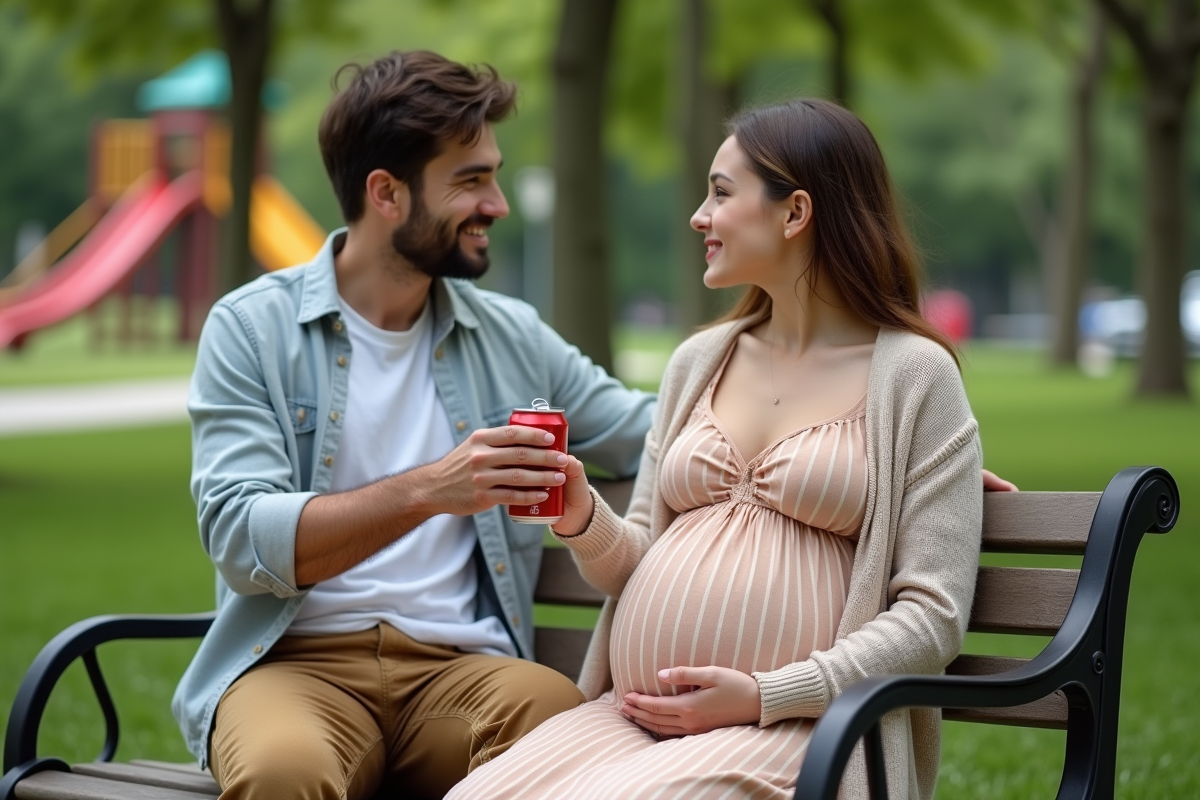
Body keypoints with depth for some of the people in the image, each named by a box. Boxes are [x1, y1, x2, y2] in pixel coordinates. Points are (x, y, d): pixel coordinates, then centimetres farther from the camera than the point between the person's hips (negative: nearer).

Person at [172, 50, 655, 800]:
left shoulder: (512, 335, 14)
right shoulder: (251, 330, 1)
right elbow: (242, 541, -11)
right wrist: (425, 491, -22)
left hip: (462, 664, 3)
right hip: (300, 661, -3)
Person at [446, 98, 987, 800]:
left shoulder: (914, 373, 0)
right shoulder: (699, 361, 18)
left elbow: (933, 614, -5)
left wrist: (764, 697, -13)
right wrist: (582, 518, -1)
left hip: (795, 725, -5)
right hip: (629, 717, 5)